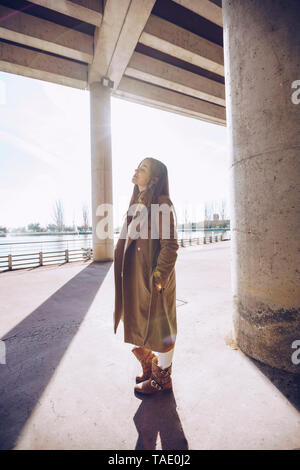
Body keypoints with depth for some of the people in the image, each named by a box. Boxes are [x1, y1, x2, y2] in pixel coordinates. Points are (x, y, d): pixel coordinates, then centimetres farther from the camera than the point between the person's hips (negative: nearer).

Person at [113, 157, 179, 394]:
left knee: (157, 326, 8)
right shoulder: (137, 204, 12)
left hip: (153, 278, -8)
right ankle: (149, 370, 44)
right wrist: (127, 276, 16)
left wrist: (158, 277, -18)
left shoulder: (162, 205, -14)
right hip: (135, 277, 9)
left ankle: (162, 379, 32)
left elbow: (170, 246, -17)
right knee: (139, 324, 20)